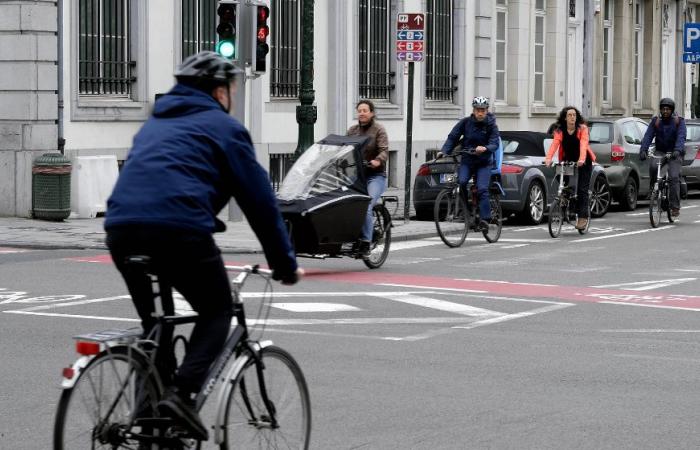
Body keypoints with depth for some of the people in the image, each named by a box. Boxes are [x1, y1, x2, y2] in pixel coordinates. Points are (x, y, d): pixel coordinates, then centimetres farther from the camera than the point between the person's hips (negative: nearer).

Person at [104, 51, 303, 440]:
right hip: (178, 229, -6)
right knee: (218, 312, 11)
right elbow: (260, 200, 10)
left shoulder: (156, 123, 31)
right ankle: (182, 393, -9)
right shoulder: (224, 127, 11)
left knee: (154, 322, 23)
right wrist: (286, 264, 17)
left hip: (121, 228, 6)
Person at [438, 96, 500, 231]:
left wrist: (485, 148, -38)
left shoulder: (491, 125, -5)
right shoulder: (465, 122, -2)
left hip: (484, 162, -1)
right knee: (462, 182, -24)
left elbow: (495, 143, -16)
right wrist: (444, 151, -18)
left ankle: (485, 219, -17)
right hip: (467, 160, 2)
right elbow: (452, 137, -2)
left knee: (482, 189, -18)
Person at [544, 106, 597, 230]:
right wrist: (548, 158, -39)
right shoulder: (559, 131, -6)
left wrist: (581, 159, -43)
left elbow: (583, 144, -26)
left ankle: (583, 217, -11)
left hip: (583, 163, -3)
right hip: (568, 162, 3)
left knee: (582, 189, -10)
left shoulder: (582, 129, -11)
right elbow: (554, 144, -21)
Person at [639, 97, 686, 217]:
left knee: (674, 177, -19)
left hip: (675, 153, -2)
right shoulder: (655, 121, 2)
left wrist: (677, 150, -39)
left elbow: (681, 137, -20)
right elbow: (648, 136, -9)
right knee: (653, 166, -31)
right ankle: (652, 189, -9)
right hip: (660, 151, 2)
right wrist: (643, 150, -27)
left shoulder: (679, 121, -5)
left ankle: (675, 207, -15)